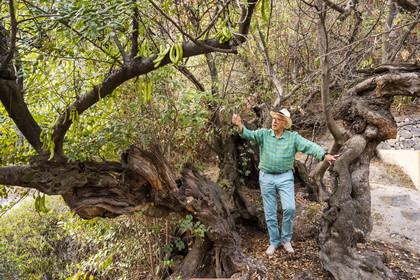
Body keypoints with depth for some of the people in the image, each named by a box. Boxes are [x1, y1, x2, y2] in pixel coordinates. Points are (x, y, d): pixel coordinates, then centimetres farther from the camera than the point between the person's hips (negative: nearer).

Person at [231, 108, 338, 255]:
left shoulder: (293, 137, -3)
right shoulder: (264, 134, -2)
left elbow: (310, 146, -13)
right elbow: (248, 134, -18)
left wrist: (325, 155, -30)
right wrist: (240, 125, -40)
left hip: (285, 177, -1)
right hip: (266, 177, 1)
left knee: (289, 208, -13)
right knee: (270, 213, 7)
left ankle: (286, 239, 11)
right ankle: (274, 242, 25)